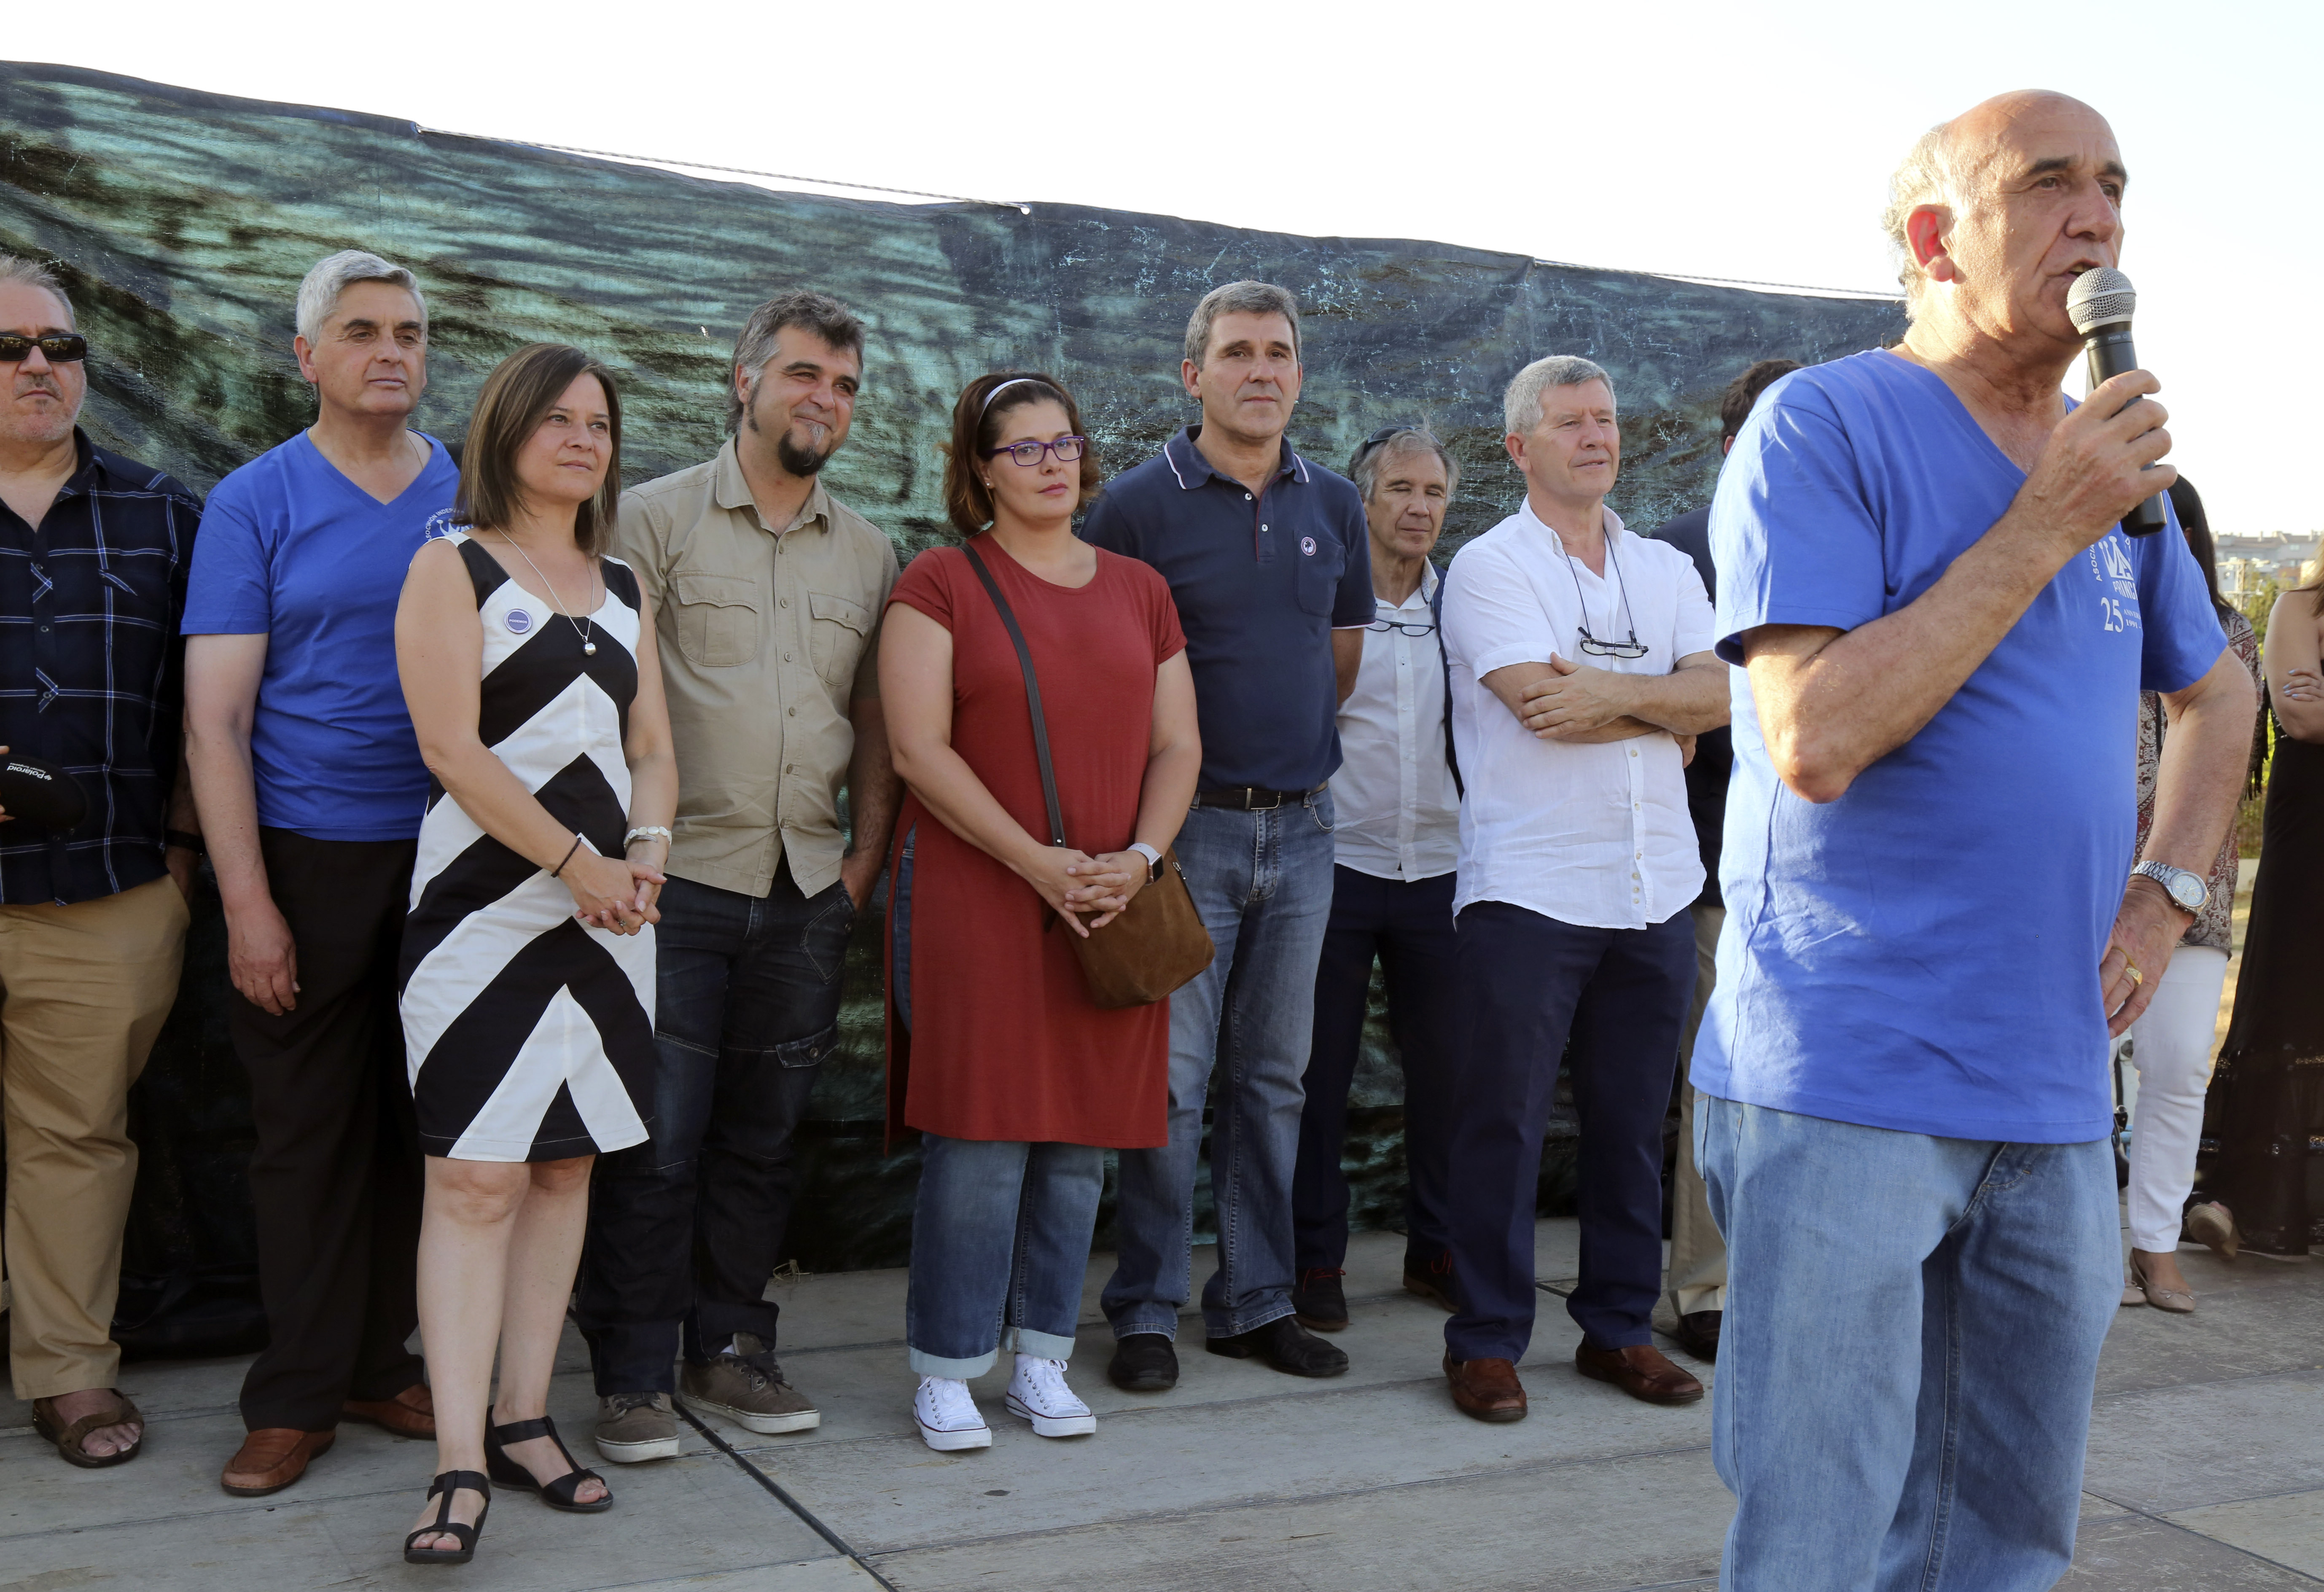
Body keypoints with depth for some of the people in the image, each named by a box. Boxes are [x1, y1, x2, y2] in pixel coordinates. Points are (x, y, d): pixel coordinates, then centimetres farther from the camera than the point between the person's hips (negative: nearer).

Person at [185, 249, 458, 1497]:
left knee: (422, 1126, 8)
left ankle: (382, 1364, 22)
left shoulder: (473, 499, 8)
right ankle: (297, 1396, 15)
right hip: (308, 864, -2)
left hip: (452, 861, 3)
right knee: (308, 1134, 4)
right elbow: (216, 718, -4)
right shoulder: (255, 503, 0)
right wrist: (247, 903, -11)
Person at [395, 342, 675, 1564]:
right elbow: (451, 746, -11)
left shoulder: (622, 588, 16)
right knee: (473, 1181, -8)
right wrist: (575, 860, -14)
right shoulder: (452, 569, -1)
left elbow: (652, 747, 15)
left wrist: (646, 850, -5)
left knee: (567, 1169, 8)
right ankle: (460, 1466, -5)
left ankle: (523, 1420, 18)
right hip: (485, 907, -6)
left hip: (607, 915, 6)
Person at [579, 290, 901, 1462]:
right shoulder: (657, 519, 1)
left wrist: (867, 853, 7)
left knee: (761, 1136, 11)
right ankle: (634, 1377, 10)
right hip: (679, 881, -4)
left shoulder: (867, 553, 14)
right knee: (656, 1139, -2)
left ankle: (730, 1347, 25)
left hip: (809, 893, 4)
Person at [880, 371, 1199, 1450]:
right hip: (974, 902, -4)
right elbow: (920, 750, -8)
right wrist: (1038, 862, -15)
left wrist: (1139, 856, -6)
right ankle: (946, 1372, 8)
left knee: (1079, 1142, 7)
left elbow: (1176, 746, 12)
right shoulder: (941, 583, 1)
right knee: (980, 1142, -5)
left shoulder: (1138, 590, 15)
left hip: (1112, 909, 4)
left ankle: (1043, 1361, 20)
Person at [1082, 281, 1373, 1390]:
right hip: (1187, 826, -4)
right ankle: (1146, 1310, 11)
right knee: (1170, 1080, -2)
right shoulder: (1140, 503, -5)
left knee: (1274, 1077, 11)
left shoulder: (1332, 505, 9)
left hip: (1301, 826, 5)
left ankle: (1256, 1302, 21)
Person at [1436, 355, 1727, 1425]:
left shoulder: (1666, 571, 15)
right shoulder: (1488, 567, -1)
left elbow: (1718, 693, 0)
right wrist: (1664, 714, -4)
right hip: (1527, 887, -5)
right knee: (1501, 1124, 0)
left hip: (1655, 889, 5)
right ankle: (1486, 1339, 11)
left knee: (1633, 1123, 11)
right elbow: (1544, 705, -15)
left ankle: (1619, 1326, 23)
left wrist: (1614, 691, -15)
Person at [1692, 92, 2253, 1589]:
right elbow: (1815, 743, -20)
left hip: (2054, 1099, 7)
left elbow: (2219, 693, 28)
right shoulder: (1826, 425, -9)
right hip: (1850, 1094, -7)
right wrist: (2045, 527, -16)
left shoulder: (2107, 457, 13)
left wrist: (2166, 896, 12)